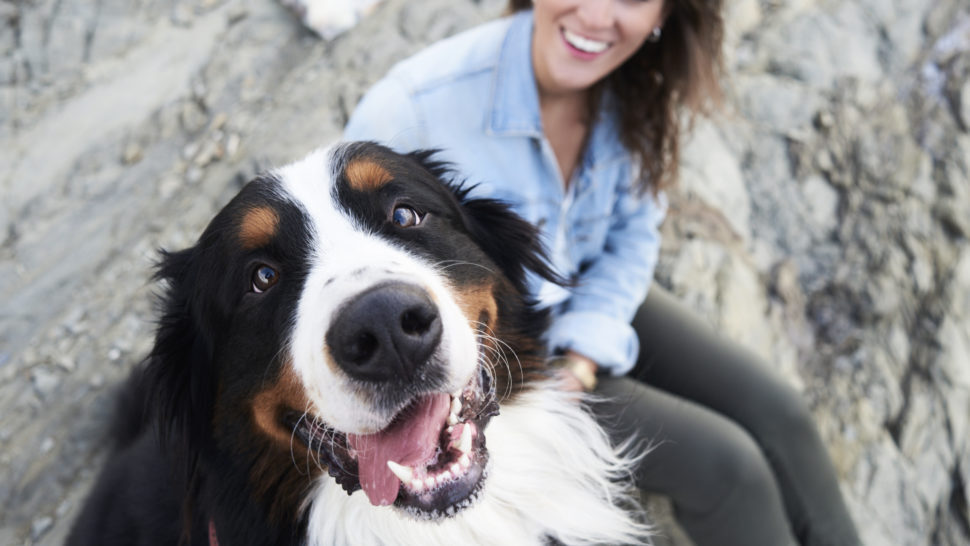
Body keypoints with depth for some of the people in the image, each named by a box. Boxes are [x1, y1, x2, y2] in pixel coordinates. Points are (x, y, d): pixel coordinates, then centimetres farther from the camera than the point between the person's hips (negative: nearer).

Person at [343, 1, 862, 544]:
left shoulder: (633, 88, -14)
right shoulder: (413, 109, -30)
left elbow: (634, 234, -1)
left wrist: (582, 359, -13)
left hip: (588, 294, 5)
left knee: (778, 414, -4)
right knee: (722, 463, -11)